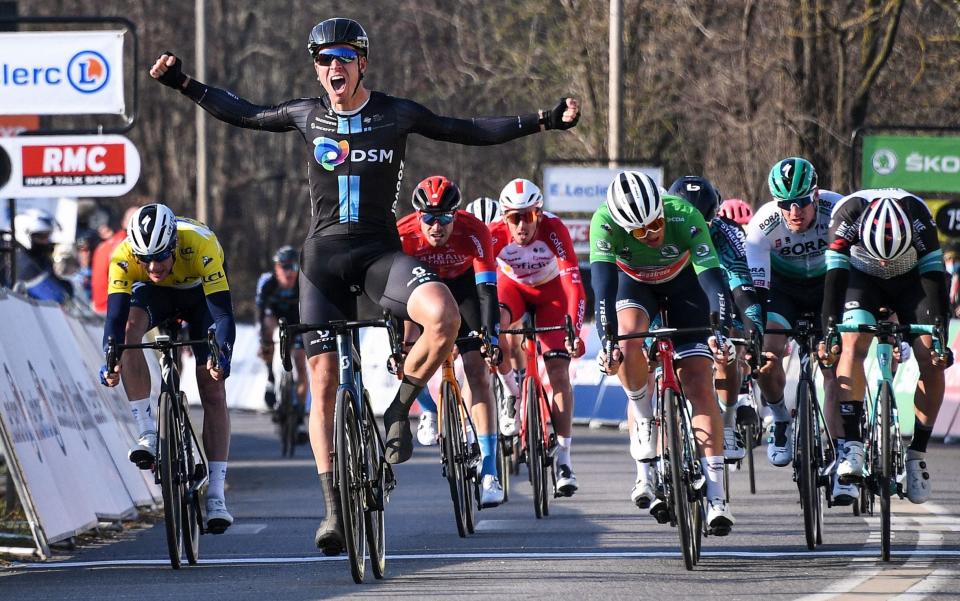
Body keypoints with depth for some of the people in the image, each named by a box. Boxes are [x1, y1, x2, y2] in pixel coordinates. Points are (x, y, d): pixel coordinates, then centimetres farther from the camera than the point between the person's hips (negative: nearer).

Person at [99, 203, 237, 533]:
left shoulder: (200, 246, -40)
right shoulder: (124, 256, -34)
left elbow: (223, 312, -42)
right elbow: (115, 314, -39)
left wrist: (222, 355, -59)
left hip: (200, 291, -1)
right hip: (156, 294, 1)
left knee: (213, 388, -11)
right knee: (130, 328, -33)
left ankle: (216, 496, -11)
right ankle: (148, 435, -27)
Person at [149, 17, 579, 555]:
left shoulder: (397, 115, -1)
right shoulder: (307, 116, 3)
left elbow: (471, 132, 4)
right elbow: (244, 114, 18)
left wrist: (546, 121, -2)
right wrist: (184, 84, 15)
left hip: (381, 251, -2)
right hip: (324, 257, 2)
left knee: (444, 317, -32)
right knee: (323, 384, -3)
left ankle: (399, 410, -9)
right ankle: (334, 510, 3)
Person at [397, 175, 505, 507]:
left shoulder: (473, 231, -34)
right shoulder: (403, 235, -32)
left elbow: (487, 289, -34)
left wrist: (491, 335, -45)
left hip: (464, 283, -2)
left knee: (478, 372, -14)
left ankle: (489, 473, -18)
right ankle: (429, 410, 16)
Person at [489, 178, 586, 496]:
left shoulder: (554, 229, -35)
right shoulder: (495, 234, -33)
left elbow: (574, 284, -41)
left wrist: (574, 331, -51)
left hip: (551, 291, -1)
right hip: (512, 285, 1)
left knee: (558, 368, -13)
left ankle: (564, 458, -7)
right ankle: (511, 394, -6)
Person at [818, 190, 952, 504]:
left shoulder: (918, 216, -34)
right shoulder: (848, 214, -34)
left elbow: (935, 277, -32)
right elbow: (835, 277, -33)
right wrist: (828, 334, -40)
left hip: (911, 280, 0)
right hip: (862, 277, 0)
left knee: (931, 360, -16)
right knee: (853, 344, -25)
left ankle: (917, 452, -7)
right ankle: (851, 443, -28)